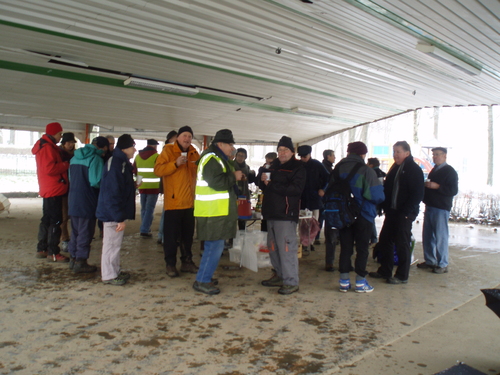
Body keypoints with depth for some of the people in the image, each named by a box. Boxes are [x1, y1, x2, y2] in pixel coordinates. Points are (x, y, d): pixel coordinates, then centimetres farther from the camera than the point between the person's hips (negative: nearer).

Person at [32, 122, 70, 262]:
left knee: (47, 219, 16)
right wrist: (67, 164, -14)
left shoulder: (47, 146, 17)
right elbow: (50, 168, -24)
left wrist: (64, 164, 6)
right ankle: (53, 253, -1)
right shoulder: (47, 147, -16)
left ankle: (41, 249, 24)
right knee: (55, 220, -6)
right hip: (54, 190, -11)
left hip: (49, 190, 11)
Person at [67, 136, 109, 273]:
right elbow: (96, 182, -20)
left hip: (73, 199, 8)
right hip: (87, 201, -8)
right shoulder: (96, 159, -14)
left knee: (75, 231, 17)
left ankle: (73, 259, 25)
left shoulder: (75, 157, 11)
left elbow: (70, 177, 18)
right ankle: (80, 263, 7)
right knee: (85, 232, 2)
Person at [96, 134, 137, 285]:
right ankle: (109, 275, 13)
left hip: (117, 213, 10)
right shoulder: (115, 164, -21)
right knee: (111, 244, 1)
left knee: (115, 243, 18)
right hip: (112, 214, -10)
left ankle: (115, 272, 30)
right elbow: (112, 194, -26)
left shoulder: (122, 163, 11)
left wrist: (133, 185, 9)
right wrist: (120, 217, -25)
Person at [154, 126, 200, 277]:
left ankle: (187, 261, 24)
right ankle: (170, 264, 11)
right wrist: (175, 163, -23)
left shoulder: (194, 153, 13)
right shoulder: (168, 150, -3)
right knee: (171, 235, 0)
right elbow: (158, 170, -13)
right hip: (173, 201, -5)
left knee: (188, 234, 13)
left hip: (190, 202, 6)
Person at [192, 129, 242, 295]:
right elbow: (216, 182, -25)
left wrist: (234, 175, 11)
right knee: (215, 246, -7)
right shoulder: (211, 159, -15)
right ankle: (202, 281, 1)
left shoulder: (218, 158, 19)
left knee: (213, 246, 16)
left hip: (217, 211, 11)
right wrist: (234, 177, -13)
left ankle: (205, 277, 27)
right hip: (213, 212, -11)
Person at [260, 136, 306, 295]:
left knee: (286, 247, -9)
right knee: (273, 246, 13)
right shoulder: (274, 166, 18)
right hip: (272, 212, 8)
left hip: (286, 213, -8)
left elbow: (296, 189, -17)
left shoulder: (297, 167, -4)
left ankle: (291, 282, -1)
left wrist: (272, 185, -17)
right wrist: (263, 180, -3)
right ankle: (279, 275, 26)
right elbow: (264, 186, 21)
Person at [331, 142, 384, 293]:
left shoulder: (338, 169, 1)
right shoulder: (367, 171, -13)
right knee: (362, 249, 7)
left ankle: (344, 281, 14)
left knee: (345, 248, 11)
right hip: (363, 216, -4)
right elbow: (377, 195, -17)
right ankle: (360, 282, 11)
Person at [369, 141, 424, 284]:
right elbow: (387, 189, 17)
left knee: (402, 244, 0)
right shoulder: (395, 168, 15)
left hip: (404, 213, -8)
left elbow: (418, 194, -13)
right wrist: (385, 207, 4)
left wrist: (406, 212, -19)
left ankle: (402, 276, 12)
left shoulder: (414, 169, -8)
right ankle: (384, 271, 24)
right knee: (384, 240, 11)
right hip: (392, 212, 8)